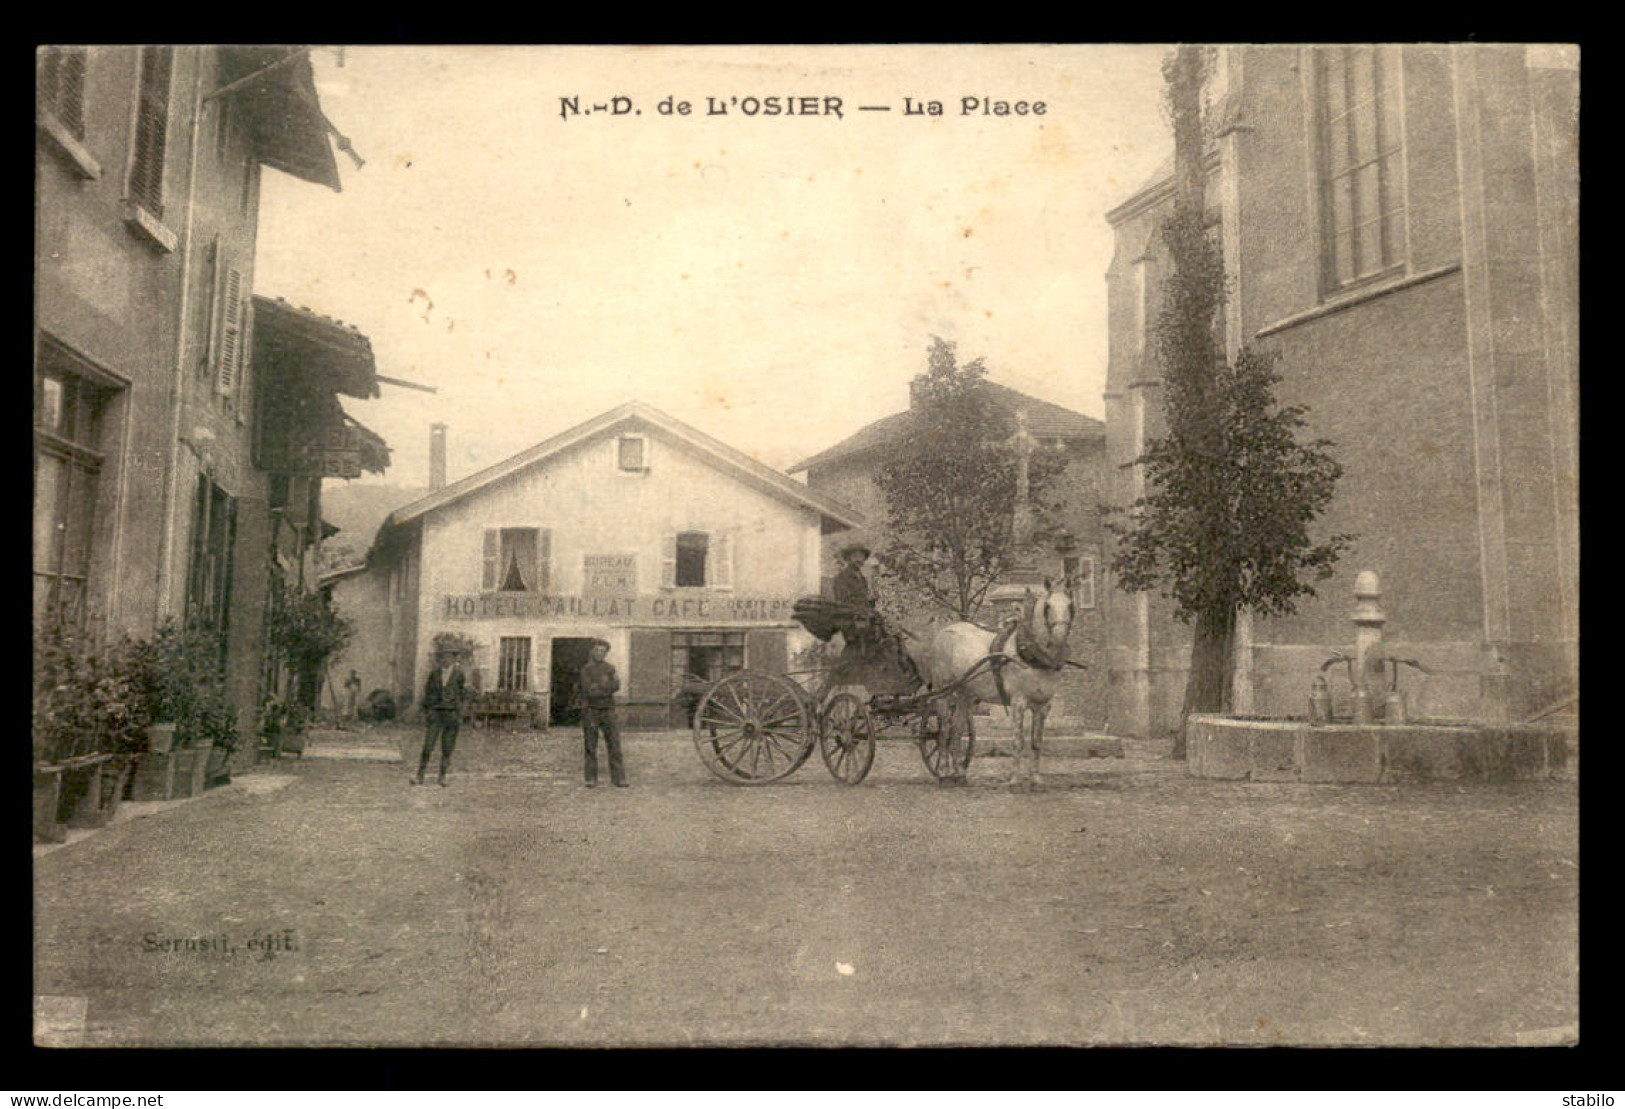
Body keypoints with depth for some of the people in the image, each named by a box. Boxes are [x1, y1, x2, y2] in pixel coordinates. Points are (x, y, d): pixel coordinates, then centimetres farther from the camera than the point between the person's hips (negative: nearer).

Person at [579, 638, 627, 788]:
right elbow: (590, 692, -15)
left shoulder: (610, 669, 11)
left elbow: (616, 685, -8)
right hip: (590, 712, -3)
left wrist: (598, 686, -15)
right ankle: (591, 778, 7)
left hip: (608, 712, 3)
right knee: (591, 747, 0)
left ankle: (619, 778, -3)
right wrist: (608, 689, -10)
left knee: (614, 745, -3)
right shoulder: (586, 670, -2)